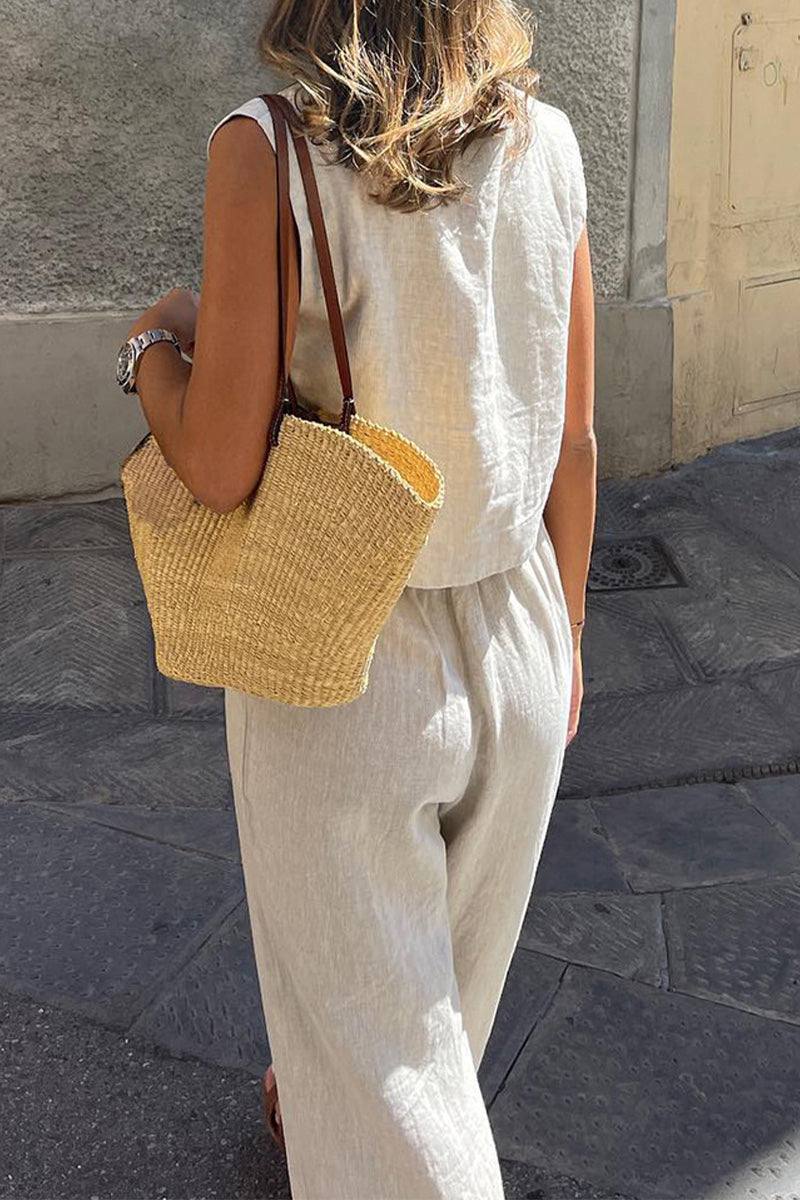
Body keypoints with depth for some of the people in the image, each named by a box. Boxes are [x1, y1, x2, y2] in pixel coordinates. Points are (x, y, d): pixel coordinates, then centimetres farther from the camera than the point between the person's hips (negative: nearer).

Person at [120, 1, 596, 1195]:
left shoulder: (266, 153, -17)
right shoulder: (545, 144, -3)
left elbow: (219, 467, -19)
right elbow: (574, 440, 1)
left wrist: (159, 340, 2)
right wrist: (563, 627, 15)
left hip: (341, 661, -5)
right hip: (514, 647, 6)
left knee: (367, 1022, 15)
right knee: (448, 973, 29)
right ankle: (316, 1101, 57)